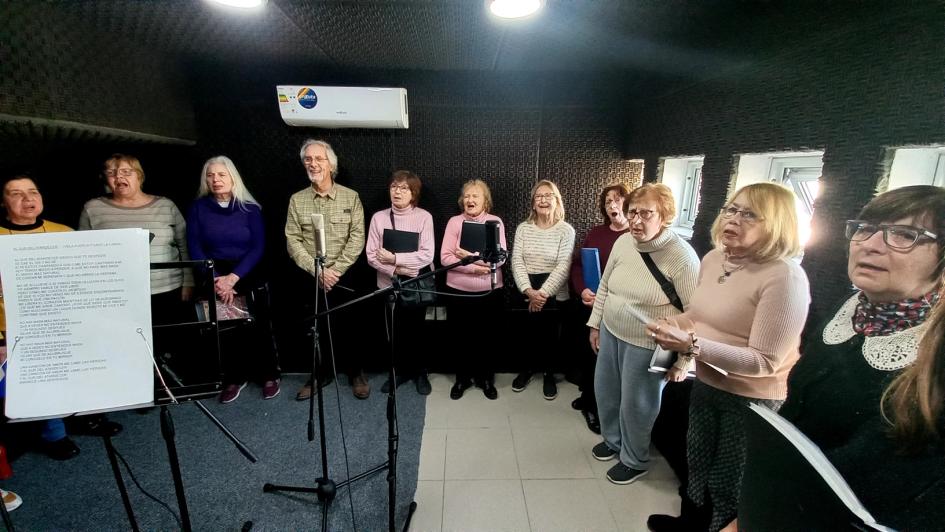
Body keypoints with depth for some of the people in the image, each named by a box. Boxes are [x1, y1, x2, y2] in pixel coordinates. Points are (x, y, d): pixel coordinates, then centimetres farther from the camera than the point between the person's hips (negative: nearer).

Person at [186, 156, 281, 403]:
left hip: (250, 278, -1)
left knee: (259, 327, 3)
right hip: (214, 279, 1)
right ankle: (234, 378, 24)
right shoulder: (197, 208, 1)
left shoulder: (250, 208, -2)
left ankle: (270, 376, 20)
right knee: (224, 329, 5)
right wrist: (216, 280, -16)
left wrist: (233, 277, -18)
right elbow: (195, 249, -4)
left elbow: (258, 248, -8)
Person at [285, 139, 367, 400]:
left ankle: (356, 373, 24)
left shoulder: (350, 197, 0)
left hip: (345, 277, -2)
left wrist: (335, 270, -14)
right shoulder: (296, 200, 5)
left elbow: (357, 238, -7)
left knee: (349, 326, 5)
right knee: (317, 328, 10)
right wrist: (317, 271, -13)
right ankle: (322, 373, 30)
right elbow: (293, 241, -1)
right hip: (310, 279, 2)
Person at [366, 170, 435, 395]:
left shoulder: (424, 217, -8)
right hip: (389, 285, 2)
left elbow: (426, 255, -15)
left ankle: (420, 372, 31)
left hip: (418, 285, -2)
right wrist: (396, 271, -18)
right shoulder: (378, 217, -2)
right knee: (395, 332, 12)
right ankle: (400, 370, 34)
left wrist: (394, 258, -19)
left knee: (415, 331, 8)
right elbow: (371, 256, -5)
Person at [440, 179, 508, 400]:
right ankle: (462, 378, 32)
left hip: (490, 291, 0)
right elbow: (445, 258, -9)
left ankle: (486, 378, 32)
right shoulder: (454, 222, -1)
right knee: (461, 337, 12)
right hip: (459, 290, 0)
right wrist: (472, 267, -19)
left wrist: (469, 255, -18)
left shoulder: (496, 222, -1)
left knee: (487, 336, 12)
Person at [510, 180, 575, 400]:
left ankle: (549, 374, 33)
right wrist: (529, 291, -17)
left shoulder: (566, 230, -4)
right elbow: (516, 261, -5)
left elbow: (563, 267, -11)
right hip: (526, 293, 2)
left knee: (550, 336, 8)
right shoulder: (523, 228, 3)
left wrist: (543, 293, -18)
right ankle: (528, 368, 34)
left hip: (554, 295, -2)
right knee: (527, 334, 7)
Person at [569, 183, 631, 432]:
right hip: (588, 307, 4)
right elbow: (577, 264, 7)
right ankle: (588, 398, 38)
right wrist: (582, 290, -11)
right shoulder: (595, 233, 8)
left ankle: (596, 407, 26)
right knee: (586, 353, 15)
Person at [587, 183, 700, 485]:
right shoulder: (623, 242, -4)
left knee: (635, 405, 10)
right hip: (611, 333, 6)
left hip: (647, 345, -6)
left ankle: (634, 461, 37)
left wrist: (682, 360, -14)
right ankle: (613, 439, 48)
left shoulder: (682, 256, -21)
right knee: (606, 391, 21)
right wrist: (595, 323, 12)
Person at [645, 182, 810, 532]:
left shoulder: (785, 277, -25)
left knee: (729, 481, 15)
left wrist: (692, 345, -34)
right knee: (697, 461, 26)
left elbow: (765, 361, -26)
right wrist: (675, 325, -6)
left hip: (753, 400, -7)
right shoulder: (712, 259, -2)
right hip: (705, 384, 7)